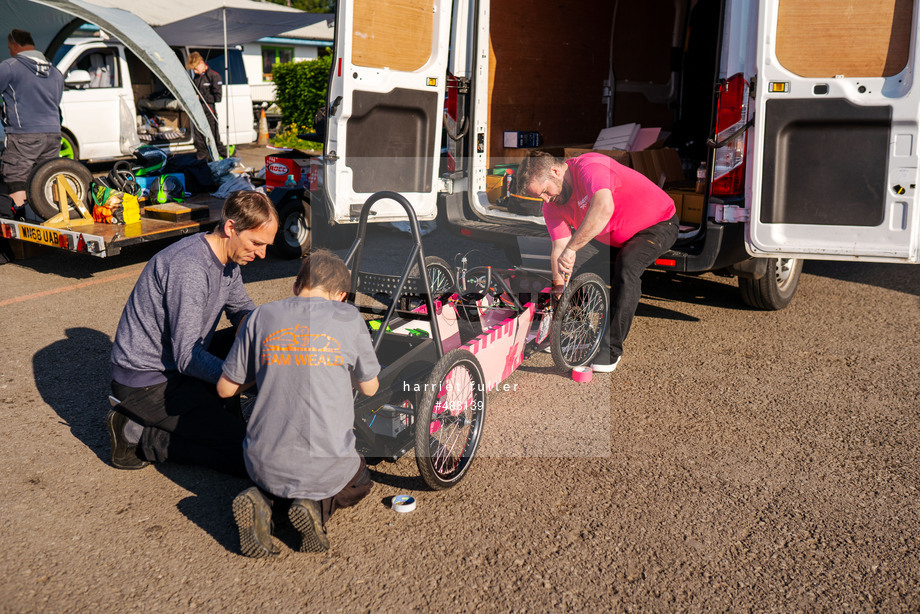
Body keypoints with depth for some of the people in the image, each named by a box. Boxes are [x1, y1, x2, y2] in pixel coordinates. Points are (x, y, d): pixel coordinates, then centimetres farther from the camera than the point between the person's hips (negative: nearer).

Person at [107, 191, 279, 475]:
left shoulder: (228, 261, 2)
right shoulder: (189, 268, -26)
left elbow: (242, 308, 17)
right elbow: (187, 356, -28)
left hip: (177, 364, 9)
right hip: (146, 382, -9)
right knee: (245, 453, -15)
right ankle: (138, 434, -5)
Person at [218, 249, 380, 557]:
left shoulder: (262, 316, 2)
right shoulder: (349, 318, -2)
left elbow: (226, 388, 10)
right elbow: (369, 388, 12)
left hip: (265, 465, 2)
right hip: (326, 467, -2)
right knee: (359, 481, 32)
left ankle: (263, 500, 3)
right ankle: (316, 506, 1)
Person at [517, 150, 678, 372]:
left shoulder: (589, 167, -34)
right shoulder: (552, 207, -9)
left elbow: (604, 209, -53)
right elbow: (558, 250, -10)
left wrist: (571, 249, -53)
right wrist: (559, 293, -18)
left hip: (657, 224, -8)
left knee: (626, 265, -31)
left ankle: (612, 348, -24)